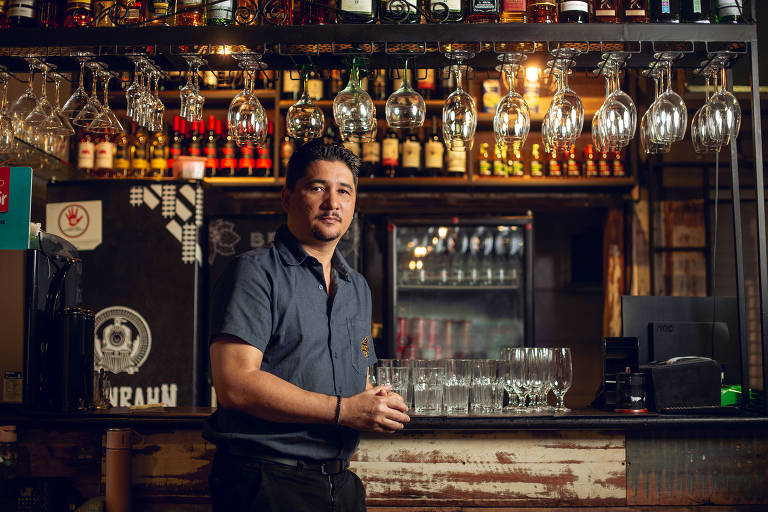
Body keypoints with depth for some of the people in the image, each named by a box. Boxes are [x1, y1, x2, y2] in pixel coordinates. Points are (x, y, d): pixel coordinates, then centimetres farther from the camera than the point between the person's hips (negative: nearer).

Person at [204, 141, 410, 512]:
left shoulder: (357, 288, 16)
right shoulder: (254, 272, -8)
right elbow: (235, 384, -19)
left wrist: (378, 404, 1)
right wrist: (343, 410, -18)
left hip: (340, 482, 7)